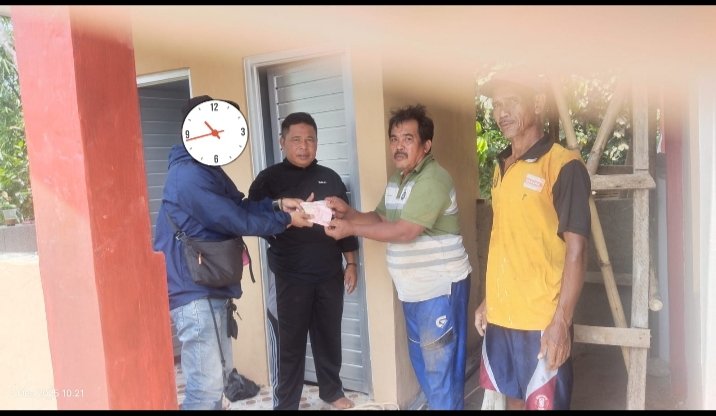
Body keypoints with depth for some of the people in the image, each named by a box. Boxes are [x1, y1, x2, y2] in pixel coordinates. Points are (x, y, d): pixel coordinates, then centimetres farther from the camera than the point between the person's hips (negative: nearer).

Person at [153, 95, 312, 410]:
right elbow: (237, 220, -21)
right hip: (194, 292, -11)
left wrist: (278, 204, 0)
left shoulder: (207, 169, 13)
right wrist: (286, 220, -9)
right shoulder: (190, 176, -21)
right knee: (206, 384, -7)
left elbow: (241, 205, 14)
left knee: (219, 371, 20)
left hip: (212, 288, 11)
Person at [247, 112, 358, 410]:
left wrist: (351, 263, 10)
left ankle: (332, 390, 36)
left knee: (329, 336, 15)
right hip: (290, 277, -3)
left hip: (329, 275, 4)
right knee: (289, 344, 3)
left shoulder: (330, 178, 8)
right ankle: (285, 404, 18)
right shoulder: (269, 180, -2)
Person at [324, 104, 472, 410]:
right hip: (414, 287, 9)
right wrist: (348, 212, -5)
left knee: (441, 366, 1)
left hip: (441, 287, -9)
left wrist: (351, 229, -20)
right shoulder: (397, 179, 10)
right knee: (422, 361, 20)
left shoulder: (433, 179, -21)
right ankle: (434, 404, 37)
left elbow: (404, 231, -25)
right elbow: (381, 218, 14)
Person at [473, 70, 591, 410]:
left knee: (544, 402, 7)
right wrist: (487, 300, 15)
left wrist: (561, 321, -18)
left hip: (541, 319, -6)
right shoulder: (501, 167, 9)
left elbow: (576, 250, -14)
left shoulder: (564, 166, -12)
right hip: (500, 313, 7)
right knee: (513, 397, 19)